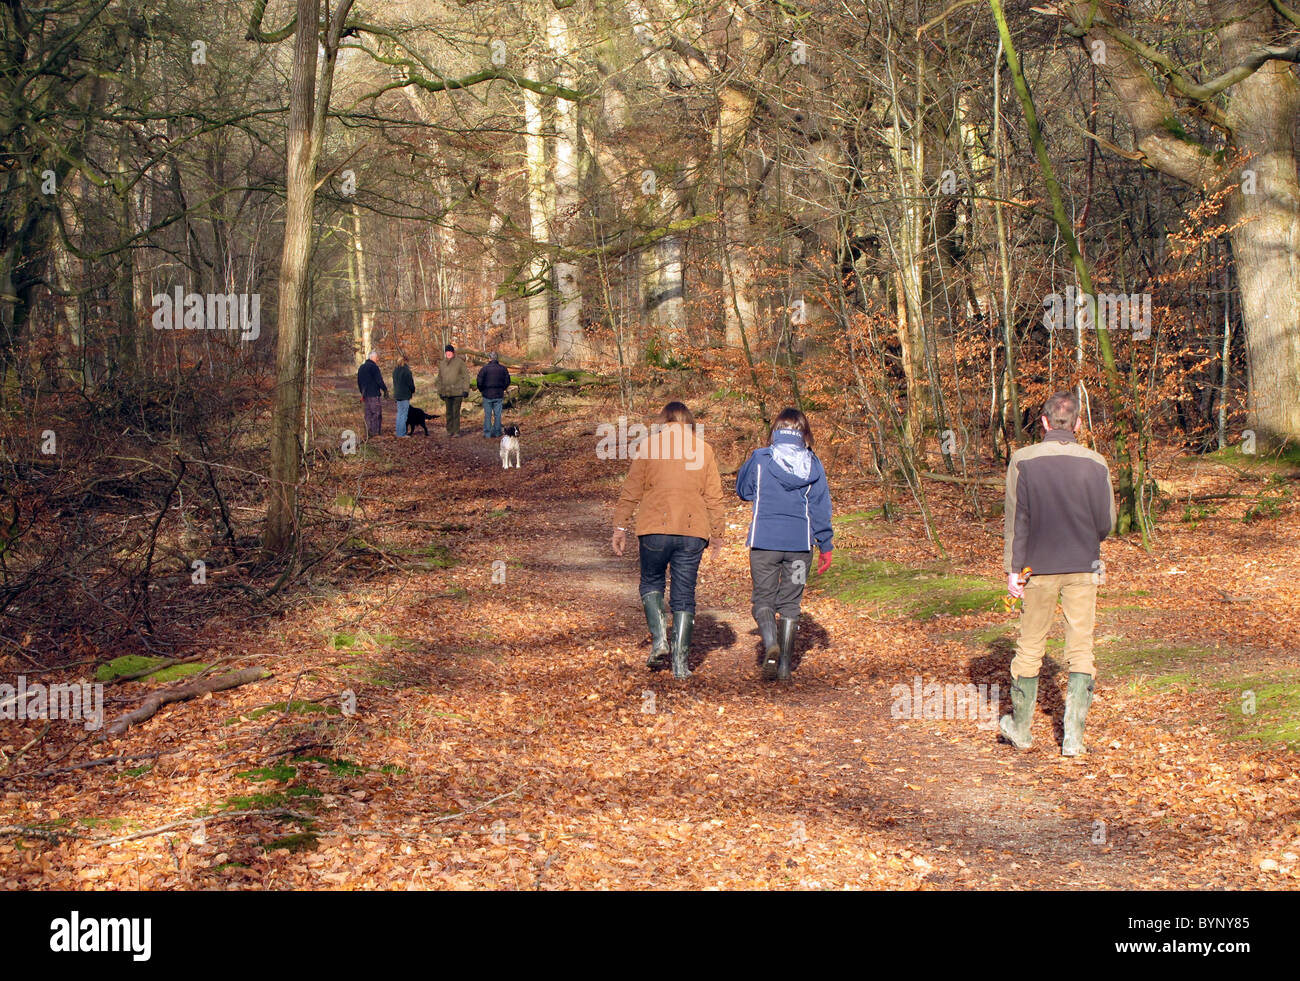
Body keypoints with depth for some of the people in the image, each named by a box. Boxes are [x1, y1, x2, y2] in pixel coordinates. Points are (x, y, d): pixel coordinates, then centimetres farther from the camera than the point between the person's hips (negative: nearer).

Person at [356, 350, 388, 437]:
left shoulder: (361, 368, 15)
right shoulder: (373, 367, -12)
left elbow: (359, 382, 21)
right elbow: (379, 381, -14)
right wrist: (385, 390, -4)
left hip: (365, 394, 8)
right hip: (373, 394, -8)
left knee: (368, 414, 11)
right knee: (376, 413, -3)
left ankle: (368, 432, 10)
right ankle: (375, 432, -7)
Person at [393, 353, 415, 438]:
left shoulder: (395, 370, 9)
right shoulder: (406, 370, -14)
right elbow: (410, 384, -11)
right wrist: (413, 390, 10)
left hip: (397, 395, 8)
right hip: (405, 396, -8)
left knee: (399, 414, 14)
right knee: (403, 415, -4)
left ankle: (399, 432, 17)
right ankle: (402, 433, -4)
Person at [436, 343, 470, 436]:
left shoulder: (460, 362, -2)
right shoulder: (442, 364, 13)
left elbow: (465, 376, -2)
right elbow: (440, 378, 21)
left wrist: (465, 390, -8)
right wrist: (440, 391, 17)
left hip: (457, 392, -5)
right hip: (446, 392, 5)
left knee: (456, 412, -6)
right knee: (449, 412, 8)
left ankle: (456, 431, -1)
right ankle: (449, 430, 15)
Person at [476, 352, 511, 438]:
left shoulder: (484, 369, -8)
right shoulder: (503, 368, 1)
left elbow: (479, 382, -8)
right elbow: (507, 381, 7)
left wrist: (481, 390, 10)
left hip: (487, 394, -2)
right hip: (499, 395, 2)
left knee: (487, 415, 3)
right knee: (497, 415, 8)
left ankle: (487, 434, 3)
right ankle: (497, 433, 10)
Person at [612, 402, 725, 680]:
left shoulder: (648, 446, 5)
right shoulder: (703, 449, 10)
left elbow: (631, 490, 2)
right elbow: (714, 495, 9)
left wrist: (620, 526, 6)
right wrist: (717, 532, 16)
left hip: (655, 529, -1)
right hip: (693, 532, 1)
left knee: (651, 584, 18)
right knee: (684, 596, 7)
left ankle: (659, 639, -1)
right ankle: (681, 661, 4)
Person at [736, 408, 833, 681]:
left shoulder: (760, 458, -4)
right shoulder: (813, 464, 2)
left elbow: (743, 490, 11)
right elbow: (821, 507, 4)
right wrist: (826, 545, 10)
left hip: (765, 539, -2)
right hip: (801, 543, 2)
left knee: (763, 598, 7)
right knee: (790, 602, 11)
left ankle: (770, 643, -21)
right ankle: (785, 664, 9)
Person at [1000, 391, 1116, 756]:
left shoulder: (1023, 461, -8)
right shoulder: (1096, 464, -4)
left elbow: (1015, 519, -7)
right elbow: (1107, 523, 0)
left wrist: (1013, 569, -3)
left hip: (1039, 568, 0)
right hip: (1084, 568, 1)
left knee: (1029, 648, 11)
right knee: (1081, 651, 7)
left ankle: (1020, 728, 23)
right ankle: (1073, 734, 4)